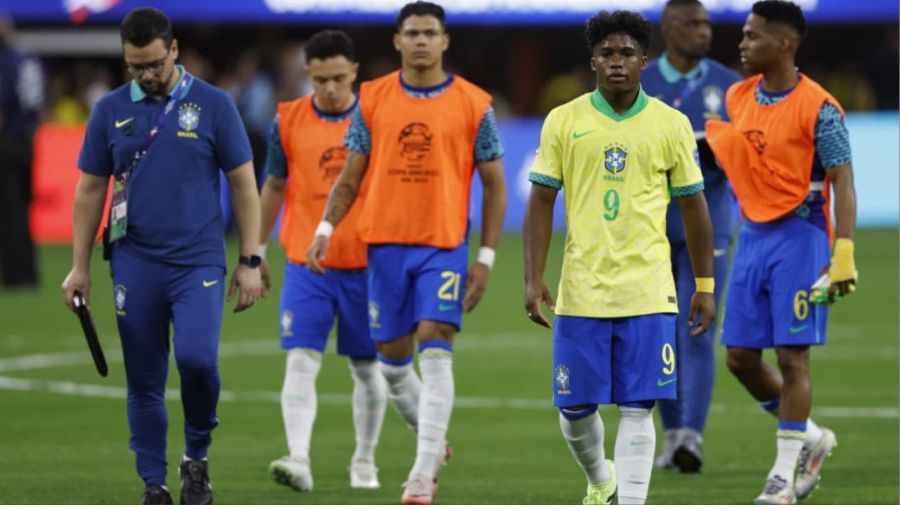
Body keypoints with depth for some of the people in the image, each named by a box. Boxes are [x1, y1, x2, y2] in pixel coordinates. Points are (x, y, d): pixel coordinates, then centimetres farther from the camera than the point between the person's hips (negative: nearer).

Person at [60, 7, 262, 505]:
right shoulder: (110, 110, 6)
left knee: (196, 357, -21)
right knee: (144, 383, 3)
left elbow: (243, 185, 3)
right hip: (135, 263, 2)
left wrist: (250, 262, -1)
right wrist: (80, 267, 8)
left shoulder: (213, 105, 0)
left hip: (199, 261, -2)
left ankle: (197, 456, 3)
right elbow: (90, 191, 11)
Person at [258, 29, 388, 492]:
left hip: (365, 266, 0)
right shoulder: (288, 121, 1)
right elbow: (274, 187, 13)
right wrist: (257, 251, 15)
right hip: (306, 265, 0)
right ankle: (299, 460, -20)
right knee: (301, 361, -13)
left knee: (366, 367, 9)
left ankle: (364, 463, 23)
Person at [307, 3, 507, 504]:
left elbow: (494, 186, 4)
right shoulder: (372, 99, 5)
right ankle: (434, 441, 33)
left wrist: (486, 258, -2)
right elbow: (350, 179, 9)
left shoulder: (474, 105, 0)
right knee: (392, 361, 8)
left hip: (445, 245, -3)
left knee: (435, 354, -14)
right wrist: (326, 227, -7)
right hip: (385, 243, 3)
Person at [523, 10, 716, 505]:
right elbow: (541, 202, 4)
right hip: (581, 291, 1)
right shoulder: (563, 121, 2)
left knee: (638, 410, -6)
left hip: (648, 293, -1)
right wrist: (533, 280, -4)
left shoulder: (671, 124, 2)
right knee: (575, 408, 6)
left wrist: (705, 286, 6)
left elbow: (692, 205, 8)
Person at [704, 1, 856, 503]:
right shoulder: (738, 98, 7)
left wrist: (844, 254, -22)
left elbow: (842, 183, -15)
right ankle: (810, 437, 27)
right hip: (752, 235, 7)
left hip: (798, 236, -7)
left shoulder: (818, 108, -12)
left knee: (792, 356, -5)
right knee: (741, 356, 7)